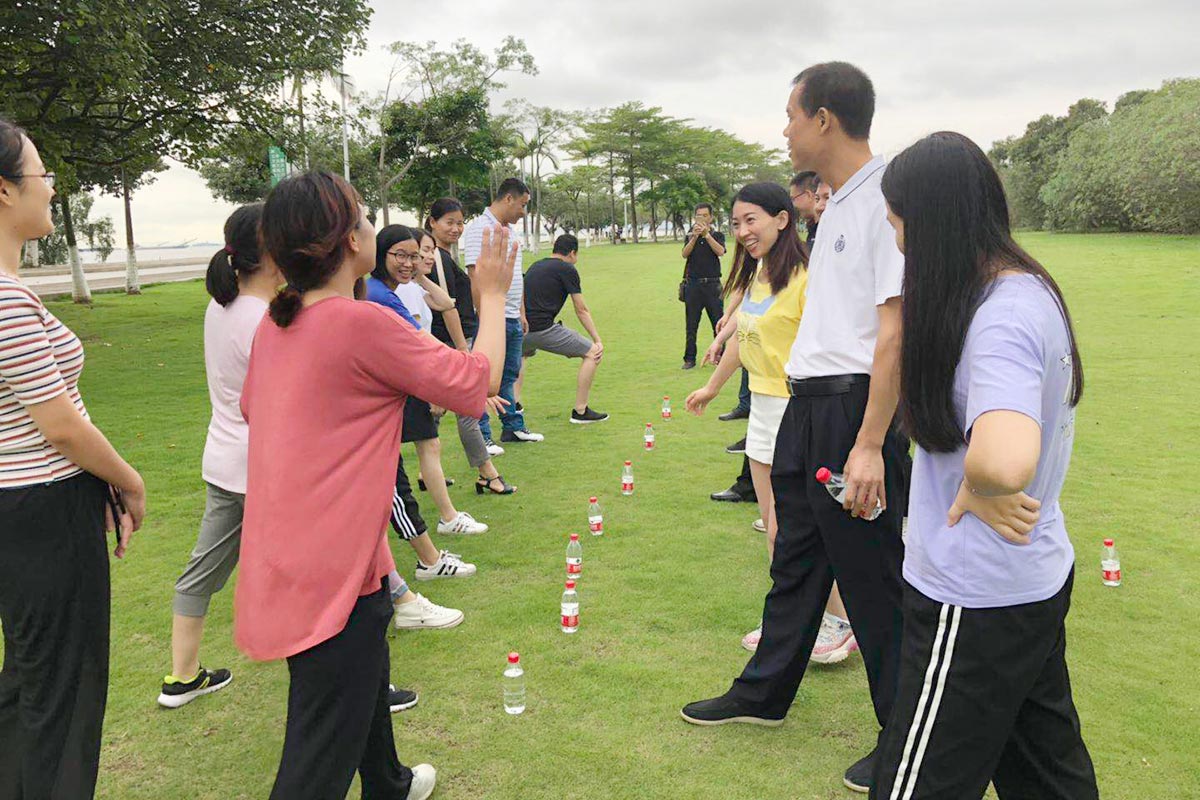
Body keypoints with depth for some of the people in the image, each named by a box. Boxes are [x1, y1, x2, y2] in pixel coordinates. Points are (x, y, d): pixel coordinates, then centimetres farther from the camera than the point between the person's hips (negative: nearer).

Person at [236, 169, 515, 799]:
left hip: (282, 554, 9)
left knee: (366, 680, 32)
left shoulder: (274, 325, 4)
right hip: (332, 572, -9)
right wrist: (491, 297, 0)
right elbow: (477, 384, -15)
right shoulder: (366, 324, -20)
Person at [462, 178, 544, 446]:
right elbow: (476, 277, -20)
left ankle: (513, 427, 27)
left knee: (508, 376, 17)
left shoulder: (511, 230, 16)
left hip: (512, 319, 9)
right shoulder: (480, 229, -13)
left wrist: (521, 312, 20)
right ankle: (482, 436, 5)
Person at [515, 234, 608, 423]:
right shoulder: (567, 270, 1)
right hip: (543, 329, -8)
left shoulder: (535, 266, 22)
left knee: (522, 354, 41)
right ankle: (580, 411, 4)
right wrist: (598, 340, 4)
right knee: (593, 353, 3)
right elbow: (581, 310, 0)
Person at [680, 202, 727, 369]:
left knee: (718, 323, 0)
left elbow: (720, 251, -13)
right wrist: (694, 237, -22)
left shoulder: (717, 235, 8)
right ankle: (689, 359, 10)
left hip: (712, 284, -1)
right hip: (693, 285, 1)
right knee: (691, 326, 4)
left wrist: (706, 234, -22)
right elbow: (685, 254, -7)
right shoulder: (690, 236, 11)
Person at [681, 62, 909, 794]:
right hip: (808, 404, 9)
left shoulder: (887, 197, -15)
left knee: (873, 575, 3)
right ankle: (764, 693, 36)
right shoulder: (839, 204, 14)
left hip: (855, 406, -9)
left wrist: (869, 444, -24)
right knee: (796, 555, 19)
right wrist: (803, 392, 17)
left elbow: (896, 329, -21)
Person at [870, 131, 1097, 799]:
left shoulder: (1000, 318, -26)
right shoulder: (1033, 289, 5)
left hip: (977, 601, -10)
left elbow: (1003, 459, -44)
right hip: (1038, 578, 10)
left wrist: (977, 491, -25)